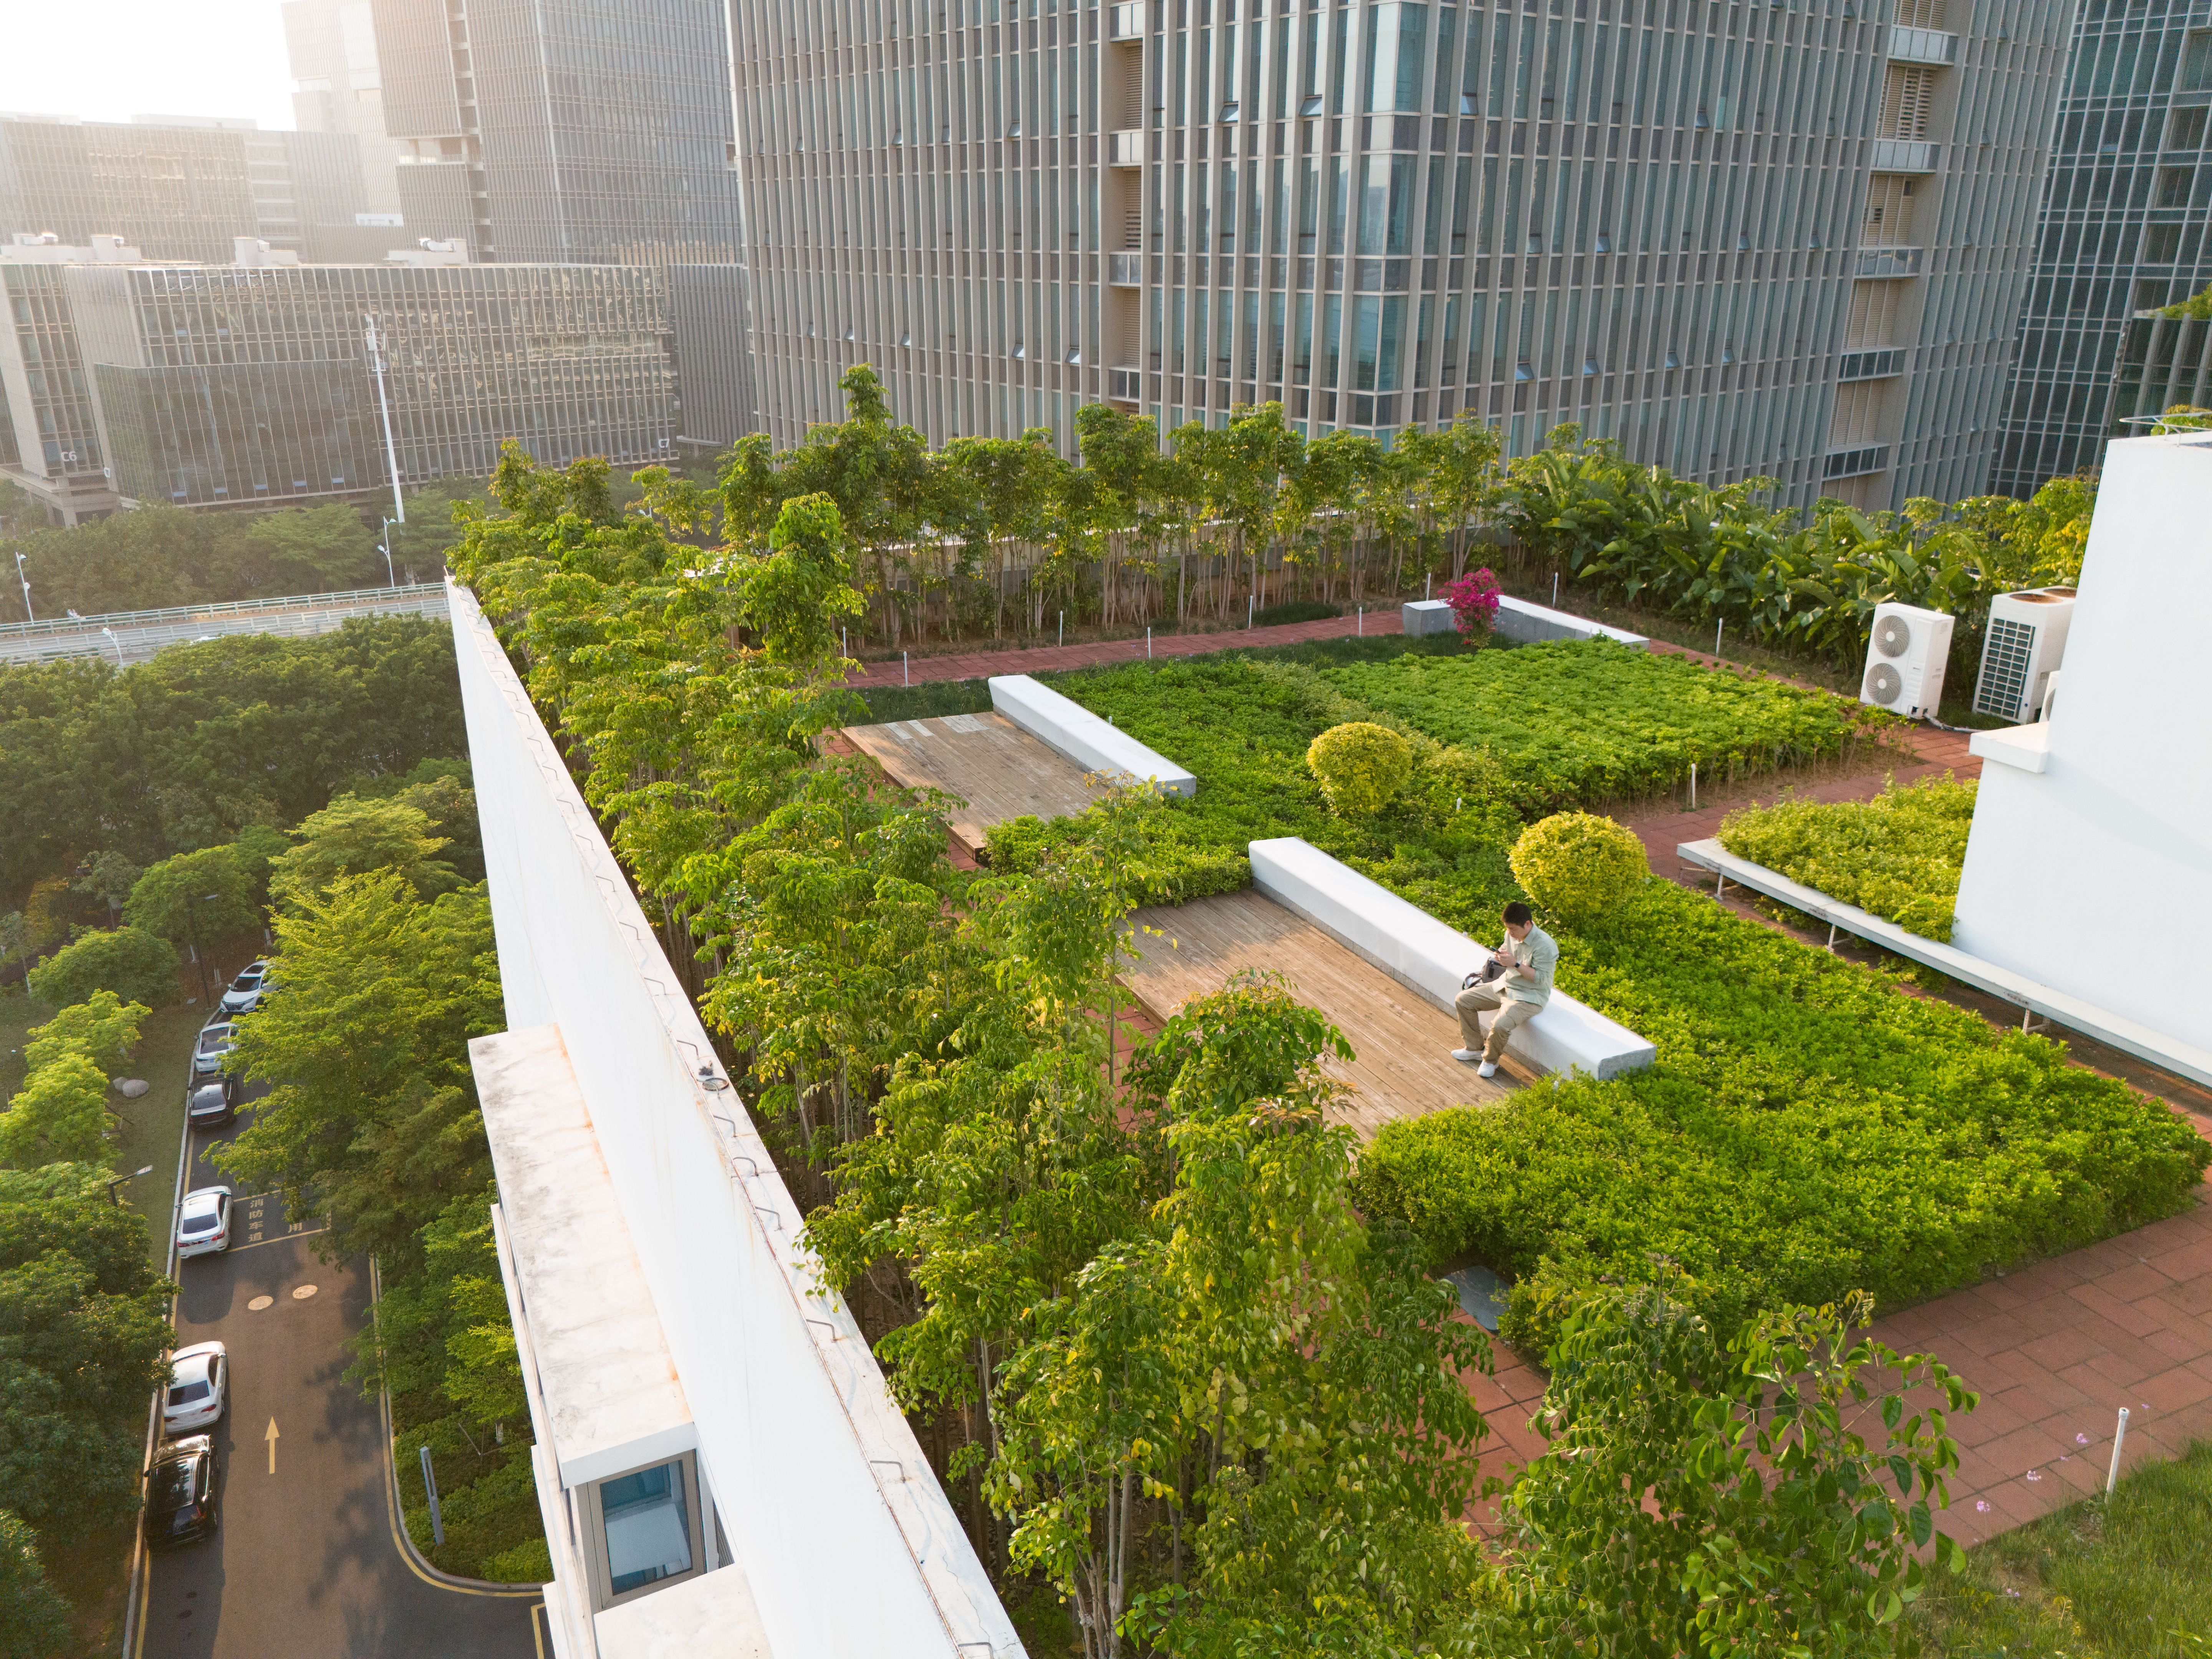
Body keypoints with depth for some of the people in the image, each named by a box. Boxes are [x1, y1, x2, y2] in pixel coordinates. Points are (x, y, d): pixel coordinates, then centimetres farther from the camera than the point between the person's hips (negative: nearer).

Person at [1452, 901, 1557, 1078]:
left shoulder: (1545, 945, -25)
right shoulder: (1512, 934, -2)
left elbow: (1540, 978, -24)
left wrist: (1515, 964, -32)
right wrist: (1499, 956, -7)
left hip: (1529, 996, -8)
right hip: (1505, 985, 8)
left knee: (1500, 1025, -31)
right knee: (1463, 1000, 3)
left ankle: (1490, 1061, 0)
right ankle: (1474, 1049, 15)